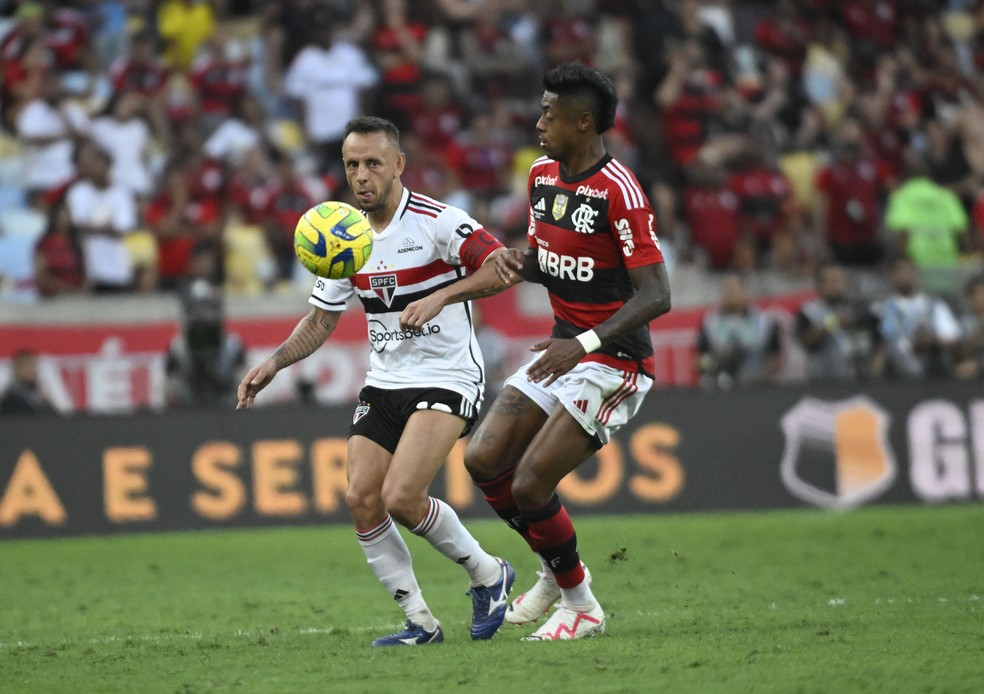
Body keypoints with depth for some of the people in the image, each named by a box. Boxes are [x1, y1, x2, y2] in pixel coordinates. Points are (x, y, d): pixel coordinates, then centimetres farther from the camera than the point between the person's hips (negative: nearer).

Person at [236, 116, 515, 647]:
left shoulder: (437, 221, -13)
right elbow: (322, 319, 15)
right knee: (361, 498, -7)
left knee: (400, 497, -19)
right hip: (384, 382, 7)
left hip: (446, 379, -7)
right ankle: (420, 621, 4)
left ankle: (487, 574, 5)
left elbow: (500, 265, -23)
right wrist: (273, 363, 1)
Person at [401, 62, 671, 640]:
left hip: (614, 361, -9)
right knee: (484, 461, 2)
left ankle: (581, 605, 8)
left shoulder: (619, 192, -22)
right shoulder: (543, 174, 6)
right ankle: (558, 572, 23)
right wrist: (519, 263, -2)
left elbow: (657, 295, -25)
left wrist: (585, 345, -34)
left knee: (530, 486, -14)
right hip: (566, 348, 9)